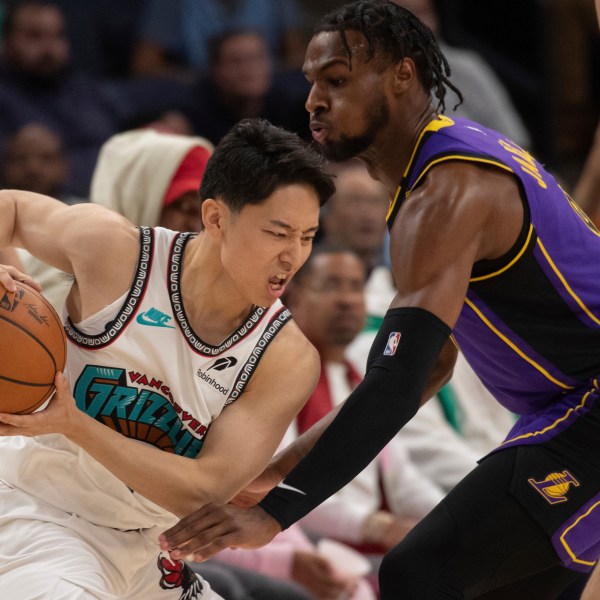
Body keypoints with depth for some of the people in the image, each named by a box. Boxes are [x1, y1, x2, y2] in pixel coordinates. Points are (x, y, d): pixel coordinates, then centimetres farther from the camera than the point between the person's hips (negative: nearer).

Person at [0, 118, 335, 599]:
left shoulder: (288, 360, -12)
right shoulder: (112, 249, -15)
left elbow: (205, 492, -19)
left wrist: (74, 425, -28)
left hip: (143, 556, 5)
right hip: (39, 512, -5)